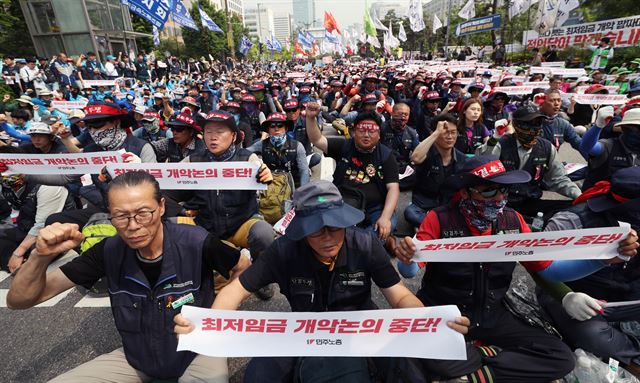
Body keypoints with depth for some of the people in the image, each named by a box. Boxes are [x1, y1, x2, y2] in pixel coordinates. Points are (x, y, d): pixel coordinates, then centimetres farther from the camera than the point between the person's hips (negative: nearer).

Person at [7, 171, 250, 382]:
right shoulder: (110, 251, -13)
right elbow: (19, 301, -6)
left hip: (198, 351, -3)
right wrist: (41, 256, -26)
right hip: (137, 358, 4)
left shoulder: (196, 243, -25)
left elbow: (244, 268, -7)